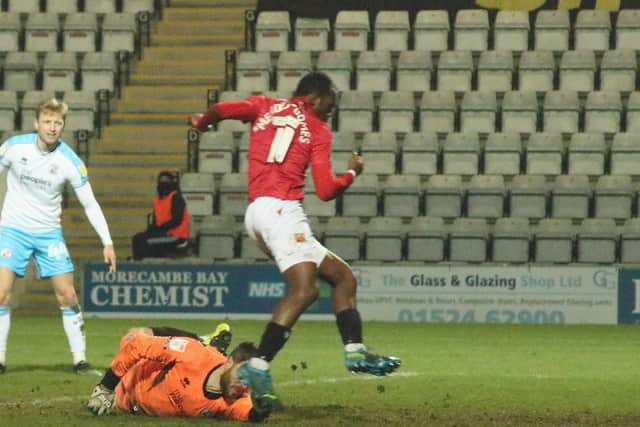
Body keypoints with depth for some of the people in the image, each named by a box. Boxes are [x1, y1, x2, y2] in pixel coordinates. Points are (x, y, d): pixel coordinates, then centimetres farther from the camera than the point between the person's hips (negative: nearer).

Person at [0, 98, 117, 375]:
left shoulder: (70, 161, -11)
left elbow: (90, 204, -4)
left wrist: (107, 242, -11)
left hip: (49, 233, 1)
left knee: (68, 295, -4)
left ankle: (80, 359, 6)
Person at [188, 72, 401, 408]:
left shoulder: (265, 106, 19)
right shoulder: (318, 130, 5)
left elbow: (220, 109, 1)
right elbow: (326, 190, -3)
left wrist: (202, 122, 23)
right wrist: (352, 172, 17)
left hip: (258, 212, 8)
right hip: (281, 208, -8)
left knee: (342, 276, 15)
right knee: (303, 289, -23)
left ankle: (355, 351, 6)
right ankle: (257, 368, -35)